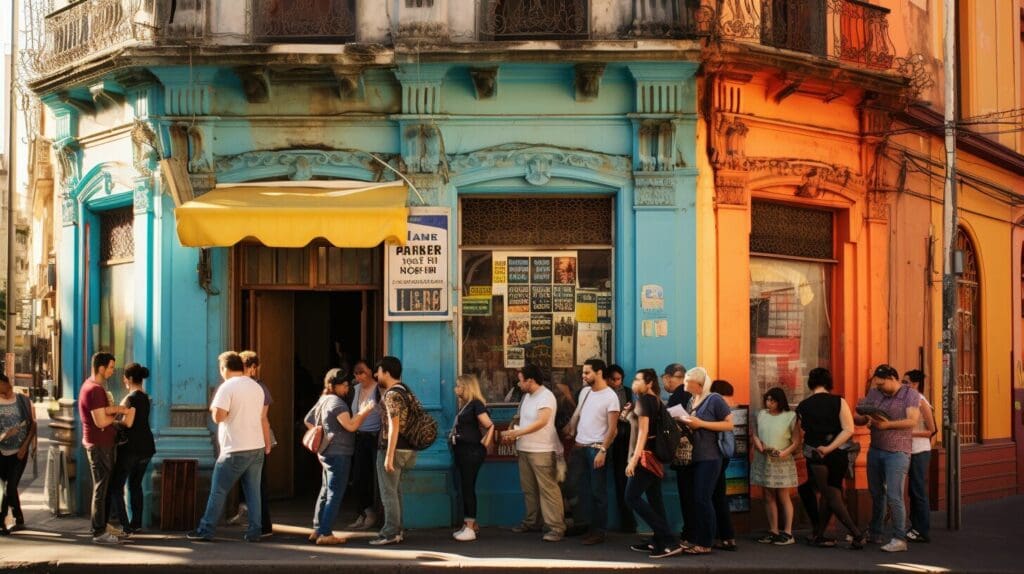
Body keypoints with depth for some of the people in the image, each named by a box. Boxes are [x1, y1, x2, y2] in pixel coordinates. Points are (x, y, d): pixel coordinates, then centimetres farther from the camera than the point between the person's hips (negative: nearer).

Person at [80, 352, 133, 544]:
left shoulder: (94, 386, 14)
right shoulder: (94, 389, -18)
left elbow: (104, 410, 7)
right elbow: (101, 421, -22)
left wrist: (117, 409, -11)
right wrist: (117, 413, -6)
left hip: (104, 443, 10)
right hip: (99, 445, -10)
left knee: (105, 487, 15)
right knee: (101, 488, -5)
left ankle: (102, 528, 21)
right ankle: (99, 532, -1)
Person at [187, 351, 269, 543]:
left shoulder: (227, 387, -10)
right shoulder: (257, 387, 12)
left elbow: (218, 416, -20)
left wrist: (213, 406, 2)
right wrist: (267, 444, 27)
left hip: (235, 450, -6)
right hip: (257, 447, 6)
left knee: (218, 491, 1)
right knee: (253, 491, 8)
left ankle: (206, 530, 4)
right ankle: (255, 532, 5)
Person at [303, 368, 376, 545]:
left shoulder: (323, 400, 15)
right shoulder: (336, 402, -15)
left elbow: (307, 420, 24)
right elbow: (351, 425, -23)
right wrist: (364, 412, -14)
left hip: (326, 452, 10)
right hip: (338, 453, -10)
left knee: (326, 491, 16)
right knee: (335, 494, -8)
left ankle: (317, 530, 19)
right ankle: (325, 534, -9)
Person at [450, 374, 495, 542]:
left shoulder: (476, 404, -10)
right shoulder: (464, 405, 16)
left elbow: (490, 426, -17)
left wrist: (485, 443, -12)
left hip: (472, 451, -9)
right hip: (461, 451, 9)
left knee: (468, 488, -8)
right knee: (464, 489, 10)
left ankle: (470, 528, -6)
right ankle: (469, 524, 16)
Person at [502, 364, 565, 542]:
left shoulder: (546, 397, -13)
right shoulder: (526, 396, 14)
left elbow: (542, 421, -23)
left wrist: (517, 433, -21)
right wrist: (512, 432, 2)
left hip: (542, 451, -9)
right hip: (524, 449, 9)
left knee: (548, 489, -9)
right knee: (529, 488, 14)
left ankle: (556, 527, -9)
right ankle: (532, 522, 25)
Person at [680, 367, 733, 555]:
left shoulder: (714, 399, -9)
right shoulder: (692, 402, 14)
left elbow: (729, 425, -14)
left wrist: (701, 423, -17)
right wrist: (685, 423, 4)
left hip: (709, 458, -8)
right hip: (693, 457, 8)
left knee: (702, 499, -8)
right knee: (694, 499, 8)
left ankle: (705, 543, -3)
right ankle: (696, 539, 13)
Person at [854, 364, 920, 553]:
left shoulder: (911, 395, -6)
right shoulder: (874, 393, 7)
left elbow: (912, 421, -18)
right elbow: (859, 417, 5)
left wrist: (888, 425, -30)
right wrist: (865, 419, -20)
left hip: (897, 452, -5)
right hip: (875, 450, 5)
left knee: (893, 496, -11)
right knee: (876, 493, 15)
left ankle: (899, 539, -7)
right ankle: (875, 533, 29)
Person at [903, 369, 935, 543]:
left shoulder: (922, 403, -13)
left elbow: (931, 431, -13)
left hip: (920, 452, -8)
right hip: (912, 451, 8)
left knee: (919, 491, -5)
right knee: (913, 491, 11)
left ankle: (923, 532, -1)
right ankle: (915, 528, 18)